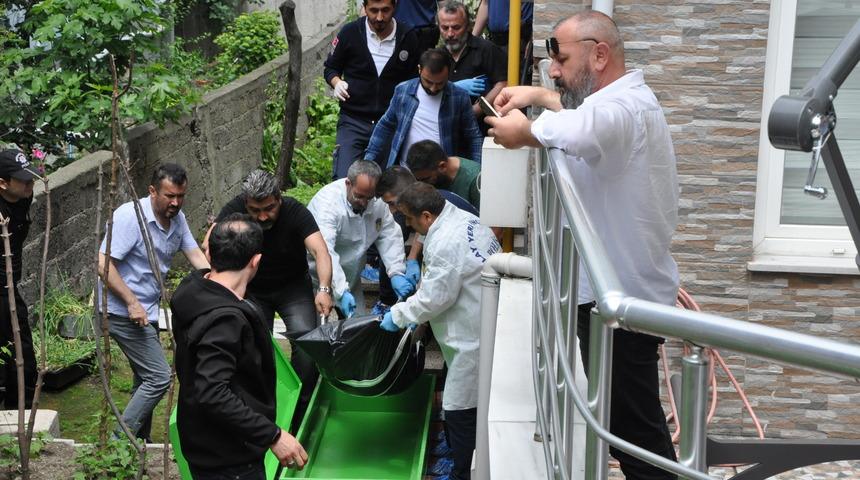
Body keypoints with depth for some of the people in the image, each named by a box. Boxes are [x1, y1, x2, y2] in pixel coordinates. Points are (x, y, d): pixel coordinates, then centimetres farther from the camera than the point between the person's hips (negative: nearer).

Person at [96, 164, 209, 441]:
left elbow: (196, 256, 6)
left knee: (146, 380, 16)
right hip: (122, 311, -9)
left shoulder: (177, 218, 4)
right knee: (159, 376, -12)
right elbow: (104, 264, -21)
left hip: (146, 311, 9)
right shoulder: (130, 216, -20)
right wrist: (132, 302, -25)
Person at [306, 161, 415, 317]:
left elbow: (390, 236, -4)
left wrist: (396, 273, -21)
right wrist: (341, 292, -48)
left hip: (350, 277, 6)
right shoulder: (327, 203, -30)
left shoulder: (377, 201, -10)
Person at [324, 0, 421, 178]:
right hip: (353, 121, -1)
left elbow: (412, 81, 12)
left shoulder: (408, 38, -2)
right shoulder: (350, 33, -4)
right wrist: (337, 82, -12)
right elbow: (330, 68, 10)